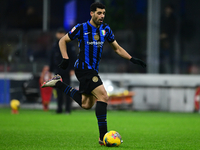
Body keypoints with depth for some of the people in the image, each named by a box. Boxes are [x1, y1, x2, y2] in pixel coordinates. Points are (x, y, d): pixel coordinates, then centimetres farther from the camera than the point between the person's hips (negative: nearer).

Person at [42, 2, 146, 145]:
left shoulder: (105, 29, 6)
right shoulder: (81, 28, -10)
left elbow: (117, 48, 15)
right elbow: (63, 41, 1)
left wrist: (132, 59, 4)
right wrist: (66, 58, -11)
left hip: (93, 70, 8)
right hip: (84, 68, -8)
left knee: (86, 104, 16)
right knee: (103, 96, -21)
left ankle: (58, 83, 29)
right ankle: (103, 136, -21)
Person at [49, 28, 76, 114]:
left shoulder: (69, 45, -1)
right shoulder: (55, 46, 14)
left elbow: (73, 57, -3)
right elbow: (51, 59, 19)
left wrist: (72, 69, -10)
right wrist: (50, 70, 15)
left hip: (66, 71, -5)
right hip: (57, 71, 5)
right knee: (59, 91, 4)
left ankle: (67, 109, -4)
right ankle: (59, 108, 7)